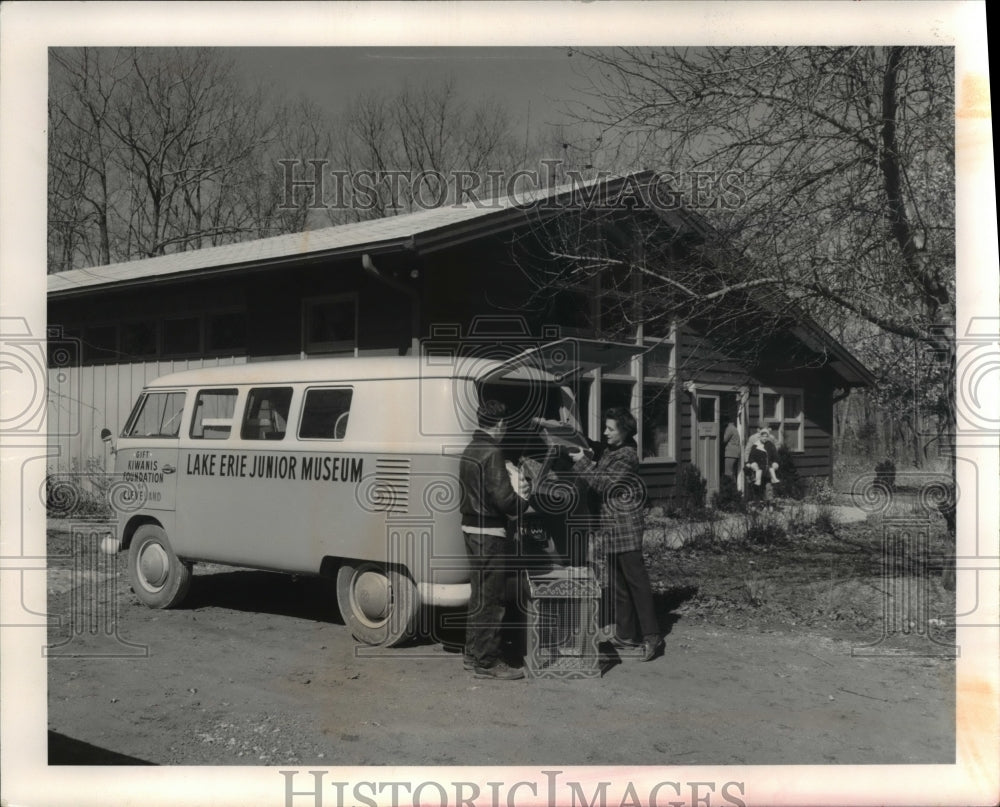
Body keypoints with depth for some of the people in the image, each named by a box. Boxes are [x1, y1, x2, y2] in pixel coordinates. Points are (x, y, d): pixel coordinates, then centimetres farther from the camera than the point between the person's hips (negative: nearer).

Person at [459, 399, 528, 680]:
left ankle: (473, 653, 27)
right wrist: (522, 502, -4)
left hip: (471, 528, 10)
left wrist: (514, 494, 15)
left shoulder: (470, 450, 12)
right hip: (491, 533, -10)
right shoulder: (492, 453, -18)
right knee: (491, 599, -2)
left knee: (479, 595, 19)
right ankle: (487, 662, 3)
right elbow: (503, 497, -23)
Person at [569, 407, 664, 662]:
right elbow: (599, 477, 12)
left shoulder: (626, 456, -12)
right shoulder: (609, 451, 15)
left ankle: (651, 636, -7)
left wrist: (581, 463, -12)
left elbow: (603, 484, -17)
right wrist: (586, 461, -1)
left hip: (625, 528, -9)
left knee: (636, 579, -8)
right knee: (617, 583, 12)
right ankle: (626, 634, 18)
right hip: (611, 528, 9)